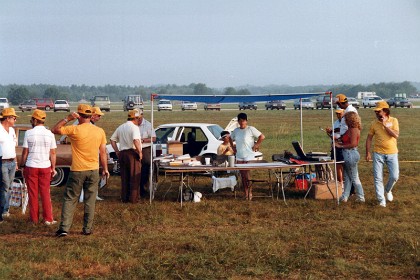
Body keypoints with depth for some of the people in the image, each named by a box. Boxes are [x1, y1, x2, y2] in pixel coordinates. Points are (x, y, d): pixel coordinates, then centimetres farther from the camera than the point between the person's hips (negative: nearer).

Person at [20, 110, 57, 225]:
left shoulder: (29, 133, -6)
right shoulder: (49, 134, -1)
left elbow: (25, 152, -4)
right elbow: (53, 153, 2)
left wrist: (22, 166, 7)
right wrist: (53, 168, 10)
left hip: (31, 167, -2)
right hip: (45, 167, 2)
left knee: (33, 193, 7)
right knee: (45, 193, 8)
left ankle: (34, 218, 12)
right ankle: (48, 219, 8)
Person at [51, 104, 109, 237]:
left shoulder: (74, 129, -11)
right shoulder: (100, 131, 0)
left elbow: (54, 130, -2)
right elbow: (103, 152, 6)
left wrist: (67, 118, -1)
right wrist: (105, 169, 15)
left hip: (77, 171, -3)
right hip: (93, 171, 3)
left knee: (69, 199, 6)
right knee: (90, 201, 10)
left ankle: (64, 228, 2)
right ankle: (88, 229, 14)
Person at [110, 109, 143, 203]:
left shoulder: (120, 127, 14)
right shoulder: (134, 127, -10)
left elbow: (112, 140, 15)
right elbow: (136, 140, -26)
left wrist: (117, 152, 15)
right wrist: (140, 152, -16)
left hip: (122, 153, 7)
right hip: (132, 153, -7)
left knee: (124, 177, 12)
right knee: (134, 177, 1)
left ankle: (124, 198, 14)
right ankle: (133, 198, 1)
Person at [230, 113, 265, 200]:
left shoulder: (251, 129, -8)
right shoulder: (236, 130, 9)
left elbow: (262, 136, -10)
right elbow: (231, 138, 27)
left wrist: (256, 145, -9)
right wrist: (233, 147, 16)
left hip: (249, 156, -6)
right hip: (239, 157, 6)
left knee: (247, 175, -10)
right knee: (242, 176, 7)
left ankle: (250, 193, 0)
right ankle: (246, 193, 13)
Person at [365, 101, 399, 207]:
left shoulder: (393, 121, -4)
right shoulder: (374, 123, -1)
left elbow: (396, 135, -17)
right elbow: (369, 138, 5)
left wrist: (385, 125, -20)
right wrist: (368, 153, 0)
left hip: (392, 153, -1)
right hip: (378, 154, 1)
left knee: (394, 176, -1)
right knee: (378, 178, -1)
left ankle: (388, 190, 29)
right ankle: (381, 199, 10)